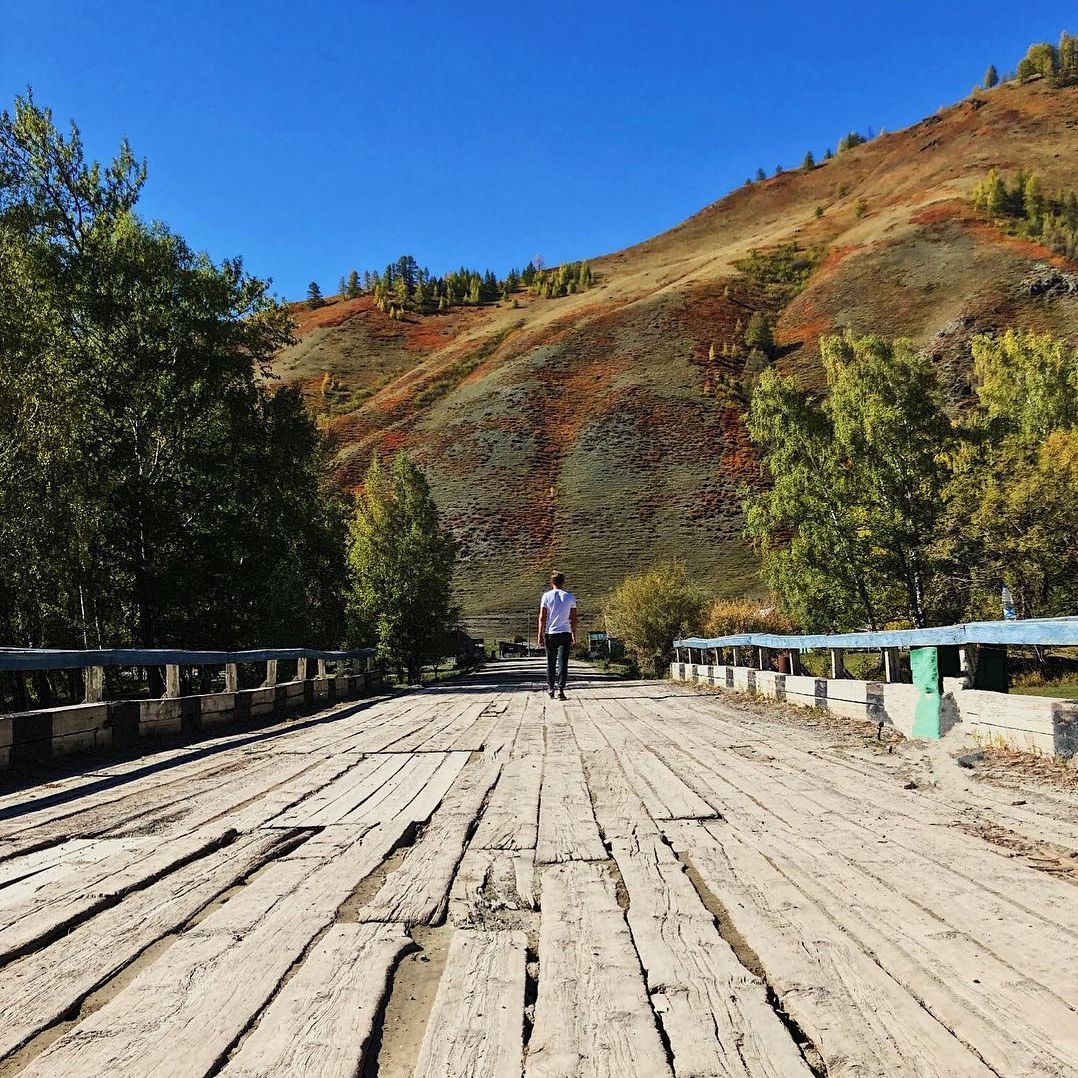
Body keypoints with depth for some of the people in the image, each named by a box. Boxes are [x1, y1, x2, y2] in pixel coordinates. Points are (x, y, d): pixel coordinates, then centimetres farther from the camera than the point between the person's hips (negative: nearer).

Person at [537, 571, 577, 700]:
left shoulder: (546, 596, 0)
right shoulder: (570, 597, 3)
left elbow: (542, 618, -2)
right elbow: (573, 619, 5)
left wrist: (540, 635, 2)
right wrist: (574, 635, 14)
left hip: (550, 633, 0)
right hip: (565, 633, 0)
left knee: (551, 662, 11)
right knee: (563, 662, -1)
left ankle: (551, 688, 20)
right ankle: (560, 689, -8)